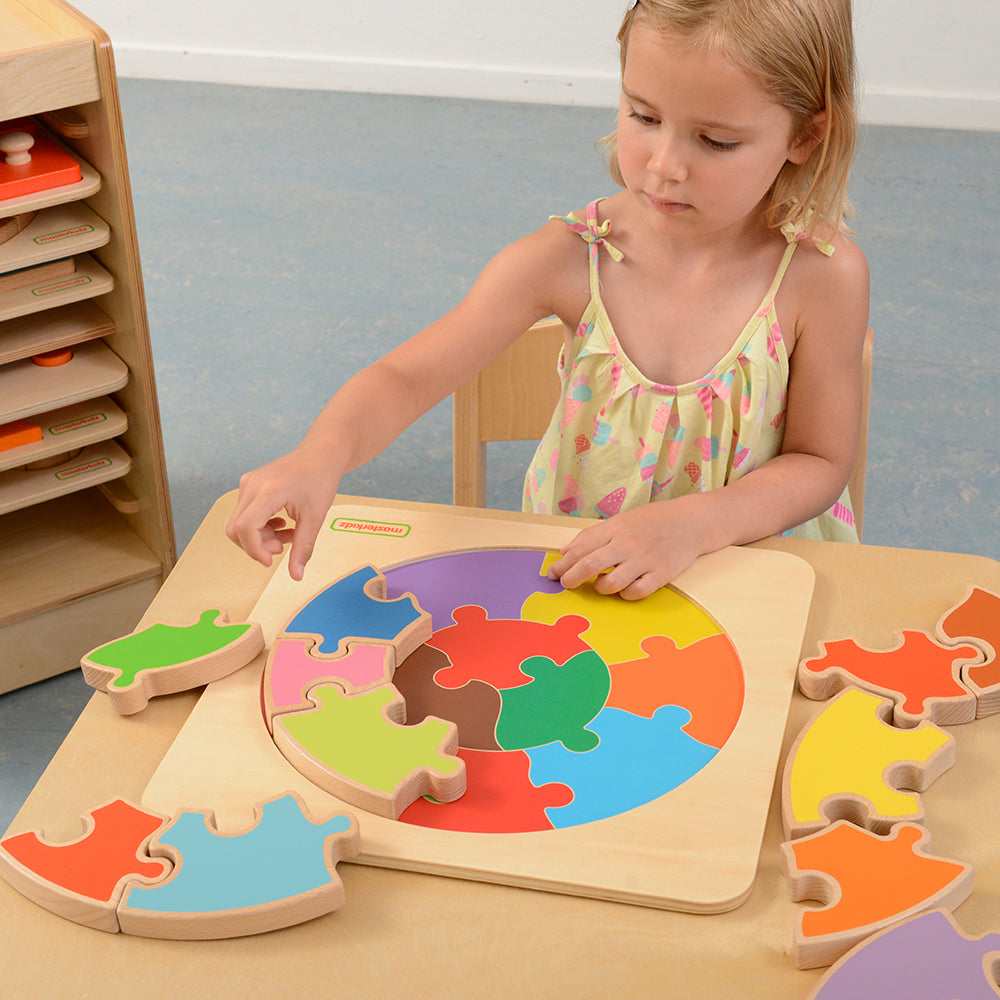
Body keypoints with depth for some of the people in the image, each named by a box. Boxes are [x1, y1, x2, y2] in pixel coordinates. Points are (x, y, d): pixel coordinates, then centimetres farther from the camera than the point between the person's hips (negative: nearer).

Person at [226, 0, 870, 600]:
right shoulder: (570, 259, -16)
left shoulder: (823, 275, -21)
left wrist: (693, 524, -26)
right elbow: (407, 377, -14)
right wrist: (324, 453, -35)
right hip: (576, 562, -3)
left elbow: (820, 461, -10)